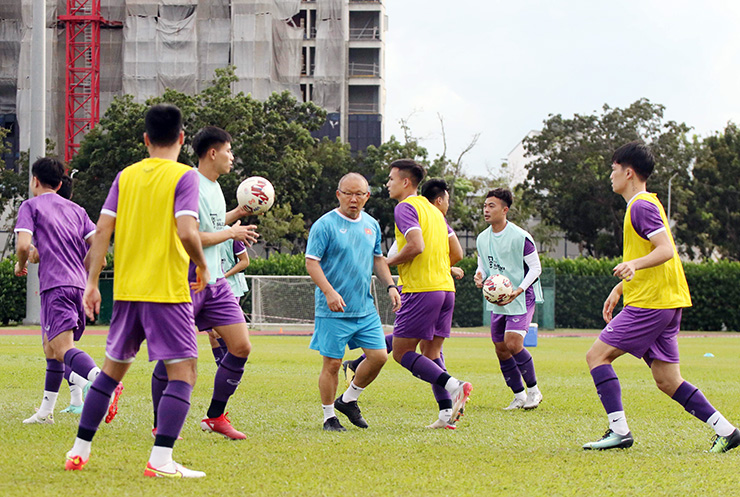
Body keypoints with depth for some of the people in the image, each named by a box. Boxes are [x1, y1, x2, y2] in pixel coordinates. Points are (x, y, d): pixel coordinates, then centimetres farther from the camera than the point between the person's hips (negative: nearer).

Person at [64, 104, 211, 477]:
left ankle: (80, 450, 21)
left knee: (113, 367, 18)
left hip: (126, 290, 6)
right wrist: (202, 265, 0)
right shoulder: (183, 176, -6)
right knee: (183, 371, -3)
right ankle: (161, 460, -14)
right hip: (167, 289, -6)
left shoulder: (126, 176, 9)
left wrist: (92, 283, 6)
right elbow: (186, 232, -18)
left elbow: (102, 230, 4)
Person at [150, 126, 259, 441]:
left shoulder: (215, 187, 14)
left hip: (215, 282, 9)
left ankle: (215, 416, 11)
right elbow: (192, 237, -21)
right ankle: (160, 425, 11)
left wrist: (238, 213, 17)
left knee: (241, 347, 1)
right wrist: (230, 233, -10)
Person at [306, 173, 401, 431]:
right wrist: (329, 292, -23)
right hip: (334, 311, -6)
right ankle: (329, 417, 11)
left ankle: (348, 400, 20)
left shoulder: (371, 225, 11)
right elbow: (311, 262, -12)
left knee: (379, 355, 0)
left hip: (366, 308, 6)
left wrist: (390, 286, 9)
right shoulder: (325, 225, -9)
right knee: (332, 362, -3)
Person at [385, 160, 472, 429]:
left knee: (401, 351, -3)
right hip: (446, 287, 8)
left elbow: (416, 246, -21)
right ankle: (448, 412, -2)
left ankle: (452, 385, -20)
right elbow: (457, 254, 20)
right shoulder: (434, 211, 20)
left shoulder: (405, 207, -7)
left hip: (422, 290, -8)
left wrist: (388, 263, -7)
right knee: (431, 353, 12)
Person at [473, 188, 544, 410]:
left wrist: (519, 290, -24)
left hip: (521, 299, -7)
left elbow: (535, 267, -11)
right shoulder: (482, 238, 6)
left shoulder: (520, 237, -14)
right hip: (496, 301, 7)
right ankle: (519, 396, 18)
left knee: (513, 343, -20)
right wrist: (480, 277, -8)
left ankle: (533, 390, -1)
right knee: (501, 349, 5)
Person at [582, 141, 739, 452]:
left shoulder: (641, 206, -10)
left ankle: (619, 430, -12)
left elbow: (666, 250, -21)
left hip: (649, 304, -10)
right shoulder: (643, 204, 22)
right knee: (668, 381, 7)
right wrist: (619, 289, 32)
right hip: (667, 302, 10)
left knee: (597, 355, -7)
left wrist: (634, 265, -36)